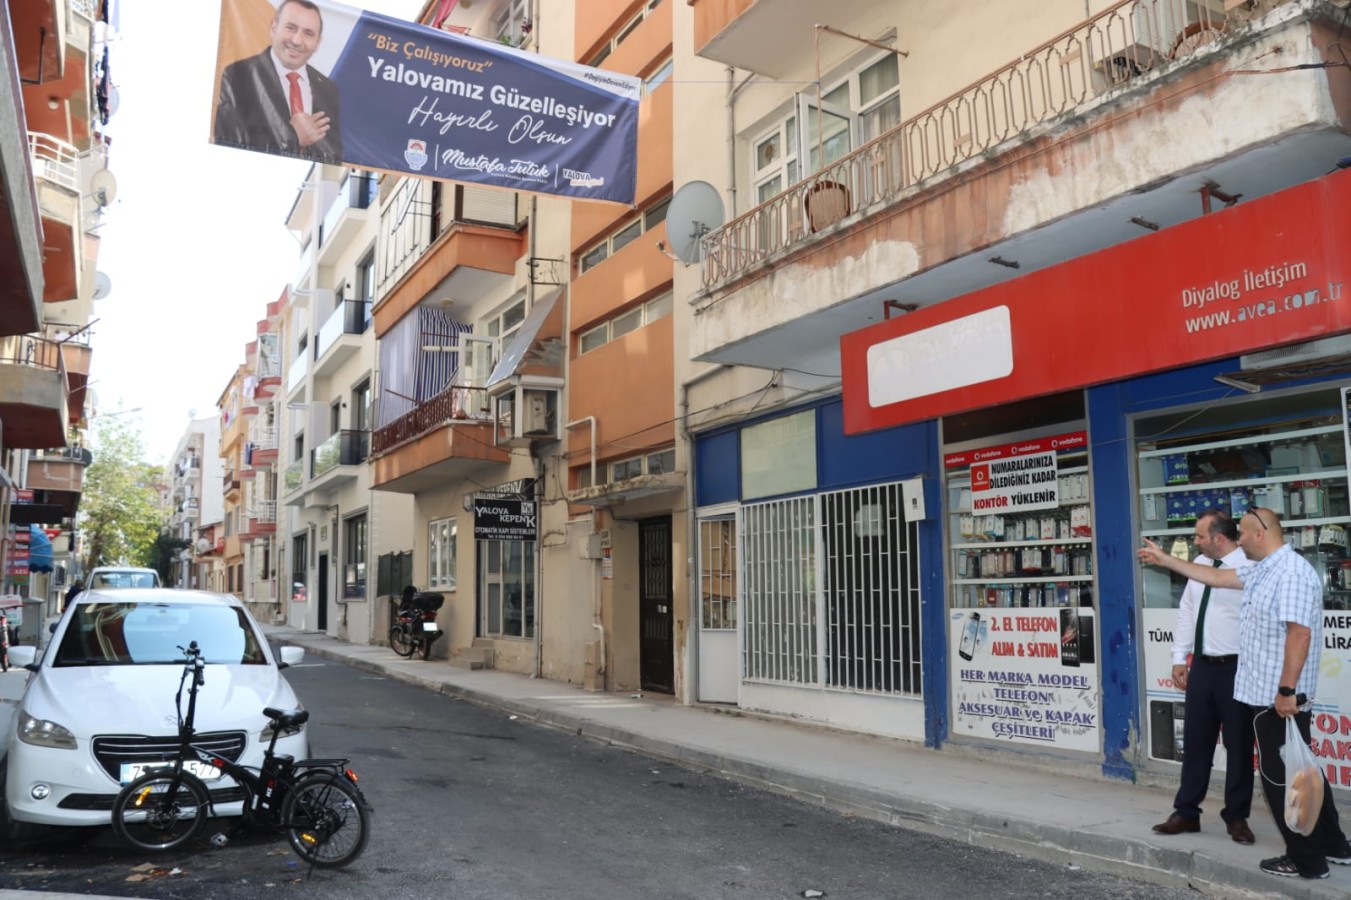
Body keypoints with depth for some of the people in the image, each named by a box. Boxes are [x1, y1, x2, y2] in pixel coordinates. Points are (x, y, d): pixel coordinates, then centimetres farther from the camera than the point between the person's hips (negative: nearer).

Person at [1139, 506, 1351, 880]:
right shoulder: (1261, 570, 11)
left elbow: (1299, 632, -27)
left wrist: (1286, 690, -27)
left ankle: (1307, 860, 13)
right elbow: (1215, 576, 23)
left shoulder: (1292, 572, -20)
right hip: (1267, 692, 10)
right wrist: (1164, 559, 24)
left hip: (1279, 696, -10)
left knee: (1281, 776, 1)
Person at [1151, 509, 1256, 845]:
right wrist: (1179, 657, 11)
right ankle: (1186, 813, 23)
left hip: (1235, 668, -6)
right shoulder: (1199, 564, 7)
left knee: (1238, 746, 8)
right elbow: (1186, 611, 13)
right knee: (1195, 742, 13)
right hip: (1201, 666, 7)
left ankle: (1236, 817, 23)